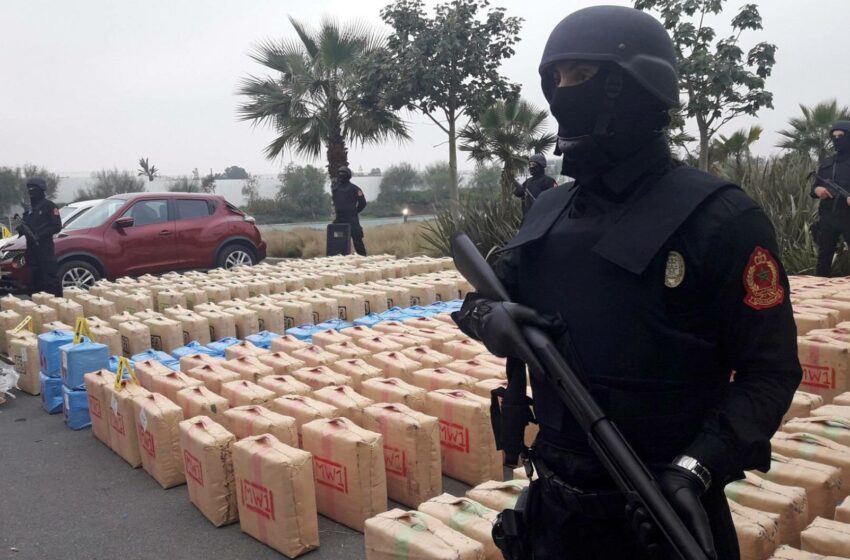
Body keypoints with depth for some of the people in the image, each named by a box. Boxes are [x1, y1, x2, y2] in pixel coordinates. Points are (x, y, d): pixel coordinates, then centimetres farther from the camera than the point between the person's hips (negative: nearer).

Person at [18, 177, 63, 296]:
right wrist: (22, 229, 1)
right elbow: (28, 225, 25)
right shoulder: (30, 208, 19)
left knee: (50, 275, -12)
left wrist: (41, 235, -21)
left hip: (45, 246, -8)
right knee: (35, 276, 12)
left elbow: (57, 226, -11)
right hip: (31, 247, 8)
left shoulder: (49, 205, -5)